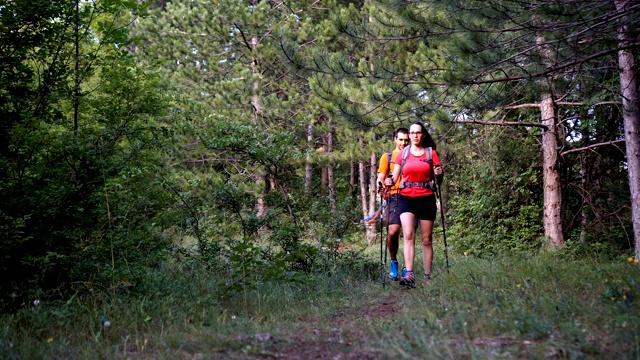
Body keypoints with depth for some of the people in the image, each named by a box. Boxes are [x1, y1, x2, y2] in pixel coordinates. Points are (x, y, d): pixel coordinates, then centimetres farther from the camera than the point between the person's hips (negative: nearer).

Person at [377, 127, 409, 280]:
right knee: (393, 231, -15)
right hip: (394, 197, -2)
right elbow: (381, 177, 6)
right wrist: (382, 183, -17)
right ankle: (393, 262, 6)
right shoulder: (387, 157, 14)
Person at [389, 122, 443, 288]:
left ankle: (428, 277, 10)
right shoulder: (403, 153, 9)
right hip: (406, 198, 0)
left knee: (426, 239, 4)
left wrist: (439, 174, -13)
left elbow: (439, 180, 8)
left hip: (426, 199, 0)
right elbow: (395, 177, 10)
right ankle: (409, 275, -26)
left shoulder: (431, 153, 7)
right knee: (408, 235, -18)